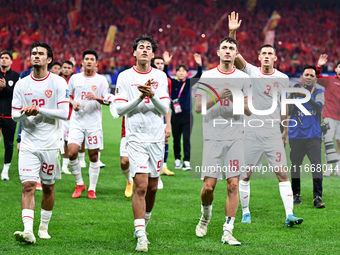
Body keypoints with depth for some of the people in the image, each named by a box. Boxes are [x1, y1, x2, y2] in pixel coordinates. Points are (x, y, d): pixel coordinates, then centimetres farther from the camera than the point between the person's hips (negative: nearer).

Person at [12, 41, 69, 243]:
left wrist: (39, 110, -19)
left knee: (48, 187, 8)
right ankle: (28, 230, -19)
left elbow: (64, 113, -10)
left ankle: (44, 227, 24)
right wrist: (24, 113, -16)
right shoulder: (21, 85, 5)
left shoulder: (58, 83, -3)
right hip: (28, 143, 1)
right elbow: (15, 114, 7)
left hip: (50, 143, -1)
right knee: (28, 186, -11)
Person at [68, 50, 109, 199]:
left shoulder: (101, 80, 2)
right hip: (77, 121, 1)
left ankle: (92, 189, 13)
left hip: (94, 123, -1)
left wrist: (96, 98, -20)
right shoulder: (74, 78, 7)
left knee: (93, 156, 1)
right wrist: (73, 103, -4)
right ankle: (79, 184, 7)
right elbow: (68, 96, 18)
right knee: (72, 152, -12)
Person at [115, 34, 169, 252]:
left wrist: (152, 95, -19)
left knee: (152, 187, 10)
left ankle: (145, 219, 35)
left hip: (157, 138, 3)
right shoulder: (125, 77, 1)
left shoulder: (160, 77, 6)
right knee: (141, 186, -13)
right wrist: (140, 97, -16)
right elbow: (120, 109, -3)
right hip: (136, 138, -3)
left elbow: (164, 109, 0)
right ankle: (141, 236, -14)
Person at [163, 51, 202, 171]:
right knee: (176, 139, 8)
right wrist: (166, 64, -29)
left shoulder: (189, 83, 4)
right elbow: (164, 75, -11)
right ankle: (177, 160, 19)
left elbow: (198, 76, -11)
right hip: (175, 116, 1)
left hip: (187, 116, -1)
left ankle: (187, 162, -10)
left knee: (186, 139, -8)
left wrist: (199, 65, -30)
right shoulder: (173, 83, 4)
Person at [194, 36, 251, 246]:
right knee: (209, 185, -4)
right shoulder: (207, 77, 3)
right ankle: (206, 214, 27)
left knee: (234, 185, -6)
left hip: (235, 138, 1)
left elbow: (249, 111, 7)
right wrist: (218, 97, -17)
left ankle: (228, 231, -2)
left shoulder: (244, 78, 8)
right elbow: (198, 107, -2)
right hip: (213, 137, -1)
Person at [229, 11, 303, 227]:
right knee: (245, 174, 4)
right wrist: (232, 33, -25)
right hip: (251, 131, -1)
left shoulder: (283, 79, 6)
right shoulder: (251, 72, 1)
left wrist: (286, 130, 14)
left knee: (283, 174, -7)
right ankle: (245, 213, 19)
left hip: (273, 132, 1)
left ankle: (289, 215, -10)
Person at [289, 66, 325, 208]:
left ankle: (318, 197, -11)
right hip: (296, 135, 1)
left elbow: (319, 107, -15)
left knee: (317, 167, -12)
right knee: (295, 166, 8)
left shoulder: (318, 92, 6)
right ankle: (296, 194, 23)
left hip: (313, 136, -1)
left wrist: (306, 97, -29)